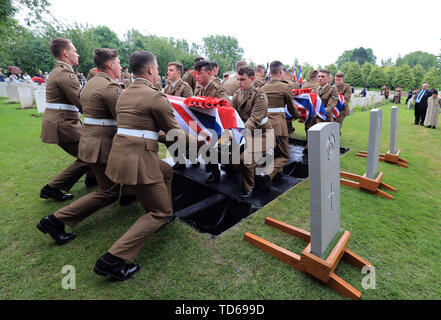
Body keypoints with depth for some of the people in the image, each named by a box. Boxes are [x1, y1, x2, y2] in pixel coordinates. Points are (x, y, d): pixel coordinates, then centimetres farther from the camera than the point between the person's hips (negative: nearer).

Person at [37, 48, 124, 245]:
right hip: (102, 144, -10)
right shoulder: (110, 86, -16)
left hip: (89, 138, 10)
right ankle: (56, 220, -1)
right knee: (108, 193, -3)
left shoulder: (90, 84, 15)